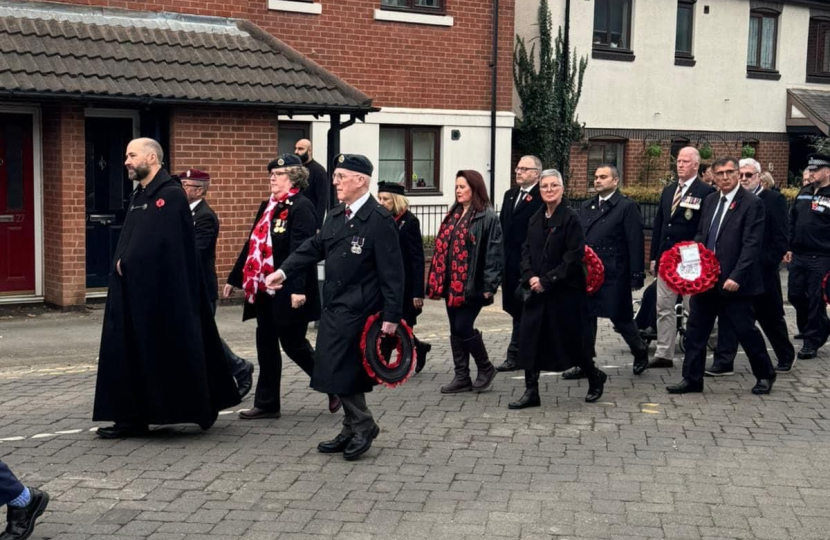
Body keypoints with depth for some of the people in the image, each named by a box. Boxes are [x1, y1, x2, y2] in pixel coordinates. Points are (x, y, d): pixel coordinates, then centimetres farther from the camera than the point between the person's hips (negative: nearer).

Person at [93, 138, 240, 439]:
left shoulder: (171, 195, -12)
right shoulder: (138, 197, 15)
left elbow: (158, 244, -19)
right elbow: (125, 245, 17)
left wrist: (126, 263, -12)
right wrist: (121, 263, 1)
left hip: (162, 292, -9)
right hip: (134, 292, 9)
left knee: (170, 351, -1)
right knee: (129, 352, 7)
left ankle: (200, 409, 13)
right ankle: (132, 418, 12)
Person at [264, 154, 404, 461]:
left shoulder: (379, 220, -13)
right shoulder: (336, 216, 12)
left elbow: (392, 271, -15)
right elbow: (314, 248, 13)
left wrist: (391, 316, -17)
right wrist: (284, 272, -1)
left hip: (357, 309, -8)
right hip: (333, 306, 8)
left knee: (341, 371, -9)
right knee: (340, 372, 11)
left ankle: (363, 426, 8)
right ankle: (353, 431, 22)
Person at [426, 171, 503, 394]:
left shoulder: (487, 217, -10)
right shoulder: (453, 214, 14)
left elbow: (493, 252, -14)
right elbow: (442, 247, 16)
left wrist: (489, 287, -17)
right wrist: (437, 280, 12)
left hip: (471, 285, -8)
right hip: (451, 284, 8)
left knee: (463, 328, -7)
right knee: (456, 331, 10)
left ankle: (485, 368, 14)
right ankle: (462, 377, 18)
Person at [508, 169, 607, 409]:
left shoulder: (571, 218, -11)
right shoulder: (536, 219, 10)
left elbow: (574, 257, -16)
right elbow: (527, 250, 12)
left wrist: (547, 280, -17)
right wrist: (530, 277, -6)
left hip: (565, 290, -6)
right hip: (537, 290, 6)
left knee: (571, 340, 5)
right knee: (530, 339, 1)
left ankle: (595, 377, 31)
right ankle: (531, 392, 8)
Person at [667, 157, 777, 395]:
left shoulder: (752, 203, -10)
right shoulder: (710, 200, 12)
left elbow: (751, 245, -15)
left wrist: (736, 276, -22)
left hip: (733, 281, -6)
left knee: (745, 330, 3)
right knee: (696, 329, 7)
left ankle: (765, 375, 23)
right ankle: (692, 379, 15)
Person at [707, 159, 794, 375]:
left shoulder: (774, 200, -6)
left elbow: (780, 239, -9)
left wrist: (768, 264, -15)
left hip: (762, 271, -3)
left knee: (771, 317, 11)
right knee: (729, 314, -2)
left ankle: (786, 356, 31)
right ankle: (724, 362, 2)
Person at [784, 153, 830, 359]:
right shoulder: (804, 192, 11)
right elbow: (792, 220, 16)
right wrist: (789, 247, 12)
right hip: (798, 255, 7)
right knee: (794, 295, 12)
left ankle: (812, 341, 11)